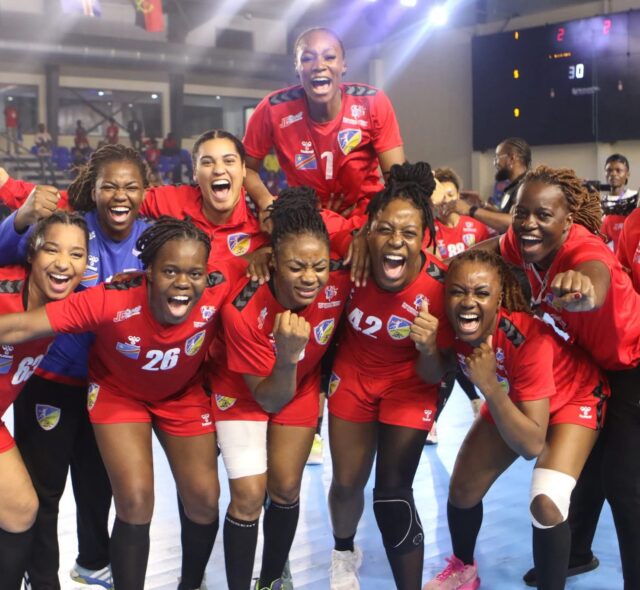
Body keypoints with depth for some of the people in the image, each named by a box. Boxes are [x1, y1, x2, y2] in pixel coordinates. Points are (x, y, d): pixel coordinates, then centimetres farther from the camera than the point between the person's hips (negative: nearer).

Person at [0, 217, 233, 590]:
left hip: (183, 394, 2)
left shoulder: (219, 291, -33)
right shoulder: (112, 301, -38)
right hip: (119, 392, -2)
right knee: (135, 501, -13)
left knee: (204, 499, 3)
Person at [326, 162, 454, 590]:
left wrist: (429, 348, -41)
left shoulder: (438, 286, -30)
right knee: (347, 483, 11)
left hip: (408, 383, -2)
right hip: (353, 376, 2)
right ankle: (345, 553, 44)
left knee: (393, 493, -6)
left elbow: (434, 375, -19)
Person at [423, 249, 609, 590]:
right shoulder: (452, 327, -26)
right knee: (462, 491, 6)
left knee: (546, 504, -25)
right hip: (509, 399, 5)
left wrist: (490, 386, -45)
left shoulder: (527, 338, -39)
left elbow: (532, 445, -38)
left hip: (574, 397, -5)